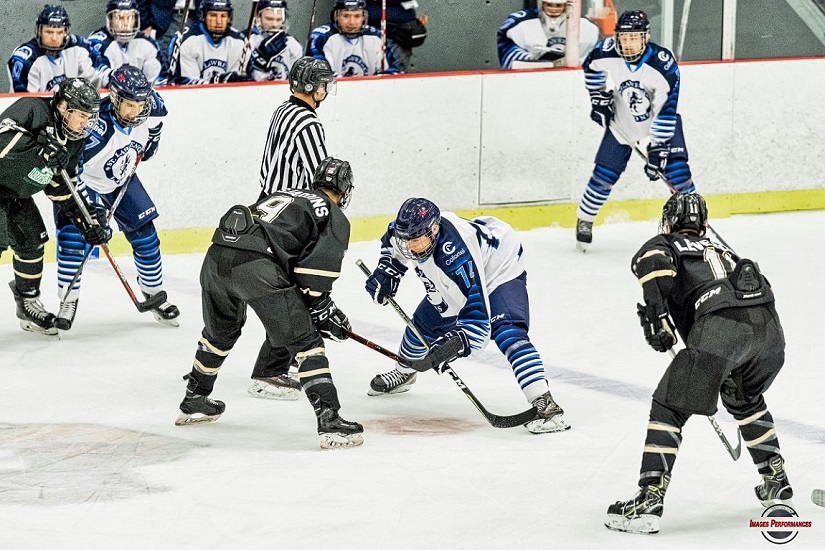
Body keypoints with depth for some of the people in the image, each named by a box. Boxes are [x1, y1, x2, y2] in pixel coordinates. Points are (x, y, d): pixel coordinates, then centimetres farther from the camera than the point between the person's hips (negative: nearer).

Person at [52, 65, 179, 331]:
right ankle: (68, 302, -4)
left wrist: (148, 143, 11)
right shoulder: (95, 128, -40)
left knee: (145, 235, 2)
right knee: (72, 237, -17)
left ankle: (154, 294, 19)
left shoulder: (150, 106, -22)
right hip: (82, 179, -5)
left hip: (122, 180, 5)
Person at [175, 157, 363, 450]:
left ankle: (194, 402, 47)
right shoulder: (335, 218, 14)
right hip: (255, 267, -7)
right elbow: (316, 274, -1)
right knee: (304, 342, 0)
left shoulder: (284, 195, 34)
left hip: (216, 256, 7)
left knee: (220, 331, 32)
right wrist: (322, 309, 12)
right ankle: (330, 421, -10)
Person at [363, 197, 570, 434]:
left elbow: (477, 315, -43)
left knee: (506, 331, -28)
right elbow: (393, 244, 8)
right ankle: (403, 373, 46)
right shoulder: (409, 228, -22)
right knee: (423, 322, 15)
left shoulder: (456, 255, -43)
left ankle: (544, 405, -36)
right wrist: (386, 272, -4)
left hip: (500, 270, -9)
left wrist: (457, 341, -54)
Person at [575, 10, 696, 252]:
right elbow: (591, 67, 4)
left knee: (676, 171, -12)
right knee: (604, 175, 0)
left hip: (659, 123, -2)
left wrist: (658, 148, -31)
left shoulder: (664, 64, -31)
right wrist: (599, 97, 2)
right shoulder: (606, 52, -23)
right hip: (621, 122, 2)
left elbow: (666, 111, -29)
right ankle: (584, 221, 20)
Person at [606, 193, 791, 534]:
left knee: (669, 407, 3)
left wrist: (656, 313, -7)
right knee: (745, 399, 34)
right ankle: (776, 482, 36)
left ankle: (650, 500, -6)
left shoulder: (666, 243, 20)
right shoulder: (720, 249, 38)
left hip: (720, 326, -6)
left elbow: (653, 259, -7)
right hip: (769, 327, 6)